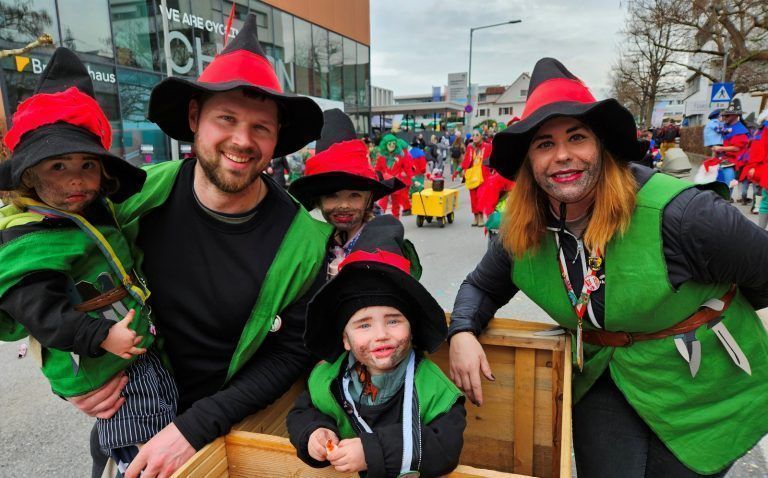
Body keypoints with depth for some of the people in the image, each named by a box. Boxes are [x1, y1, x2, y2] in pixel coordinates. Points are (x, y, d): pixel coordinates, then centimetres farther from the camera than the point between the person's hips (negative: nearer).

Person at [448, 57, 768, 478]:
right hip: (602, 383, 3)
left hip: (702, 392, -2)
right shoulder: (521, 233, -12)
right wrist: (462, 332, -19)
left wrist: (716, 309, 7)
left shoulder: (676, 214, -28)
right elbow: (481, 286, 3)